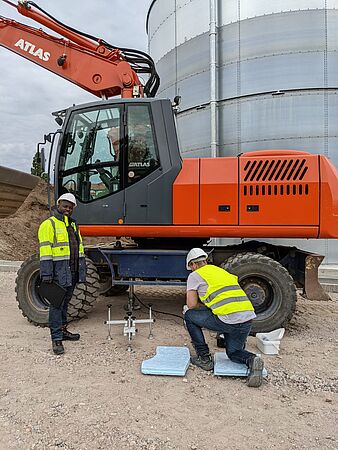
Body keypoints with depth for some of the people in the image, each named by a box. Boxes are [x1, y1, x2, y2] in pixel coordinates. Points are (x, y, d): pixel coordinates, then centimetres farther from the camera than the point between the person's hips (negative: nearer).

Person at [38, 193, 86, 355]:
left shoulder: (73, 225, 19)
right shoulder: (49, 225, -6)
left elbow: (79, 249, 21)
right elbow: (45, 251, -13)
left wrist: (82, 271, 16)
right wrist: (46, 274, -19)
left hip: (72, 273, 7)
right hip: (58, 272, -7)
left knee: (65, 303, 17)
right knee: (56, 305, -3)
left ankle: (62, 330, 29)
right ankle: (56, 339, 2)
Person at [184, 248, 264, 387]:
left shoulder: (195, 275, 9)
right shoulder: (221, 270, 28)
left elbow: (191, 304, 3)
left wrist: (204, 307, 21)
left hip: (228, 320, -7)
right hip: (248, 318, 7)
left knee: (189, 315, 15)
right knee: (234, 353, 27)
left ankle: (204, 358, 15)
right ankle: (251, 360, -6)